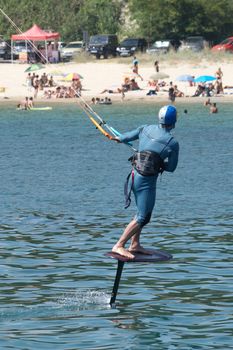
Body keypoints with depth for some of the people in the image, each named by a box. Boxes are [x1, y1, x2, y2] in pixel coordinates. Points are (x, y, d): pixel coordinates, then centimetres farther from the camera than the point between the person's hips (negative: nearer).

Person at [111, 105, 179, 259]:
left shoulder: (146, 129, 4)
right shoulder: (173, 143, -10)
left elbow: (128, 136, 21)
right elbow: (171, 167, 0)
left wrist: (118, 138, 43)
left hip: (134, 175, 7)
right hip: (147, 181, -7)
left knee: (143, 212, 22)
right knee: (143, 218, -3)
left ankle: (135, 245, 25)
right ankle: (119, 246, -8)